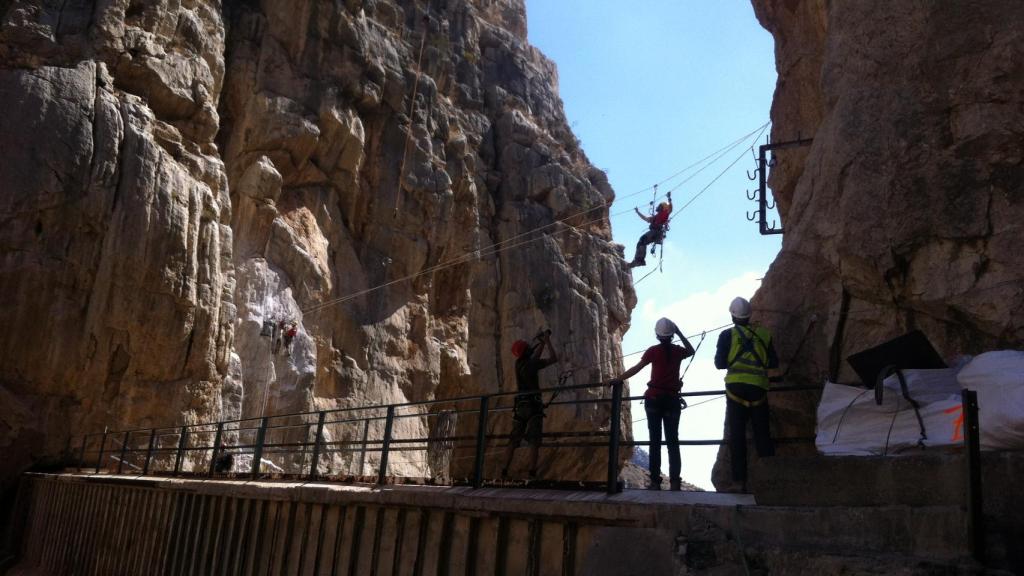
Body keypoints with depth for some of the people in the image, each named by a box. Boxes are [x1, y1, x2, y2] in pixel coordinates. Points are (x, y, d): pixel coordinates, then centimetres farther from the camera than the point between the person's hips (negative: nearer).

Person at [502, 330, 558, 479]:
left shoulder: (519, 363, 11)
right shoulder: (532, 363, -9)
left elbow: (535, 357, 28)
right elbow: (554, 359, -4)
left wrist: (542, 343, 28)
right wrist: (547, 341, 5)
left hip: (520, 406, 6)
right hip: (533, 406, -6)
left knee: (514, 440, 7)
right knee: (534, 441, -8)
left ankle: (504, 471, 1)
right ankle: (532, 473, -16)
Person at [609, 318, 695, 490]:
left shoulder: (653, 351, -5)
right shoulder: (678, 351, 2)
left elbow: (635, 369, -6)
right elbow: (691, 351, 25)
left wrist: (617, 380, 0)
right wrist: (680, 333, 20)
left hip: (654, 398, -1)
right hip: (672, 399, 1)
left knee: (655, 441, 3)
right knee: (672, 441, 5)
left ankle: (655, 481, -1)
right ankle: (674, 481, -4)